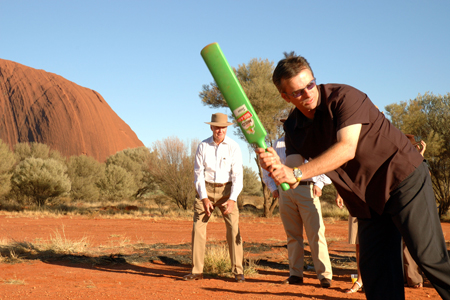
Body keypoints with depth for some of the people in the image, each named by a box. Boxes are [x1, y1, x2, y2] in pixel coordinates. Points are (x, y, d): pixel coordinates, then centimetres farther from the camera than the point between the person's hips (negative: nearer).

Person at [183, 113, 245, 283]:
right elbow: (199, 173, 0)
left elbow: (238, 175, -9)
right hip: (206, 189, 2)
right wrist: (204, 198, -10)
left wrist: (232, 199, -20)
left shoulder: (233, 147, -6)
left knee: (233, 228, -11)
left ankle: (238, 271, -5)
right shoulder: (203, 146, -1)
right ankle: (197, 271, 4)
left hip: (227, 189, -2)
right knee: (198, 227, -4)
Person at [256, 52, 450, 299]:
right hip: (368, 202, 6)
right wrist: (276, 166, -28)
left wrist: (296, 173, -33)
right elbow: (292, 182, -4)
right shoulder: (293, 127, 2)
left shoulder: (344, 97, -15)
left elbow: (347, 149, -28)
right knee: (375, 275, 1)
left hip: (403, 179, -6)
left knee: (430, 257, -14)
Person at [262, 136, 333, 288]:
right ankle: (295, 274, 8)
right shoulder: (278, 144, 18)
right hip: (285, 191, 3)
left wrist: (319, 183, -5)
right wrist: (273, 188, 11)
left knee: (316, 233, -11)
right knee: (292, 235, 4)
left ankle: (325, 275, -11)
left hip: (307, 189, -3)